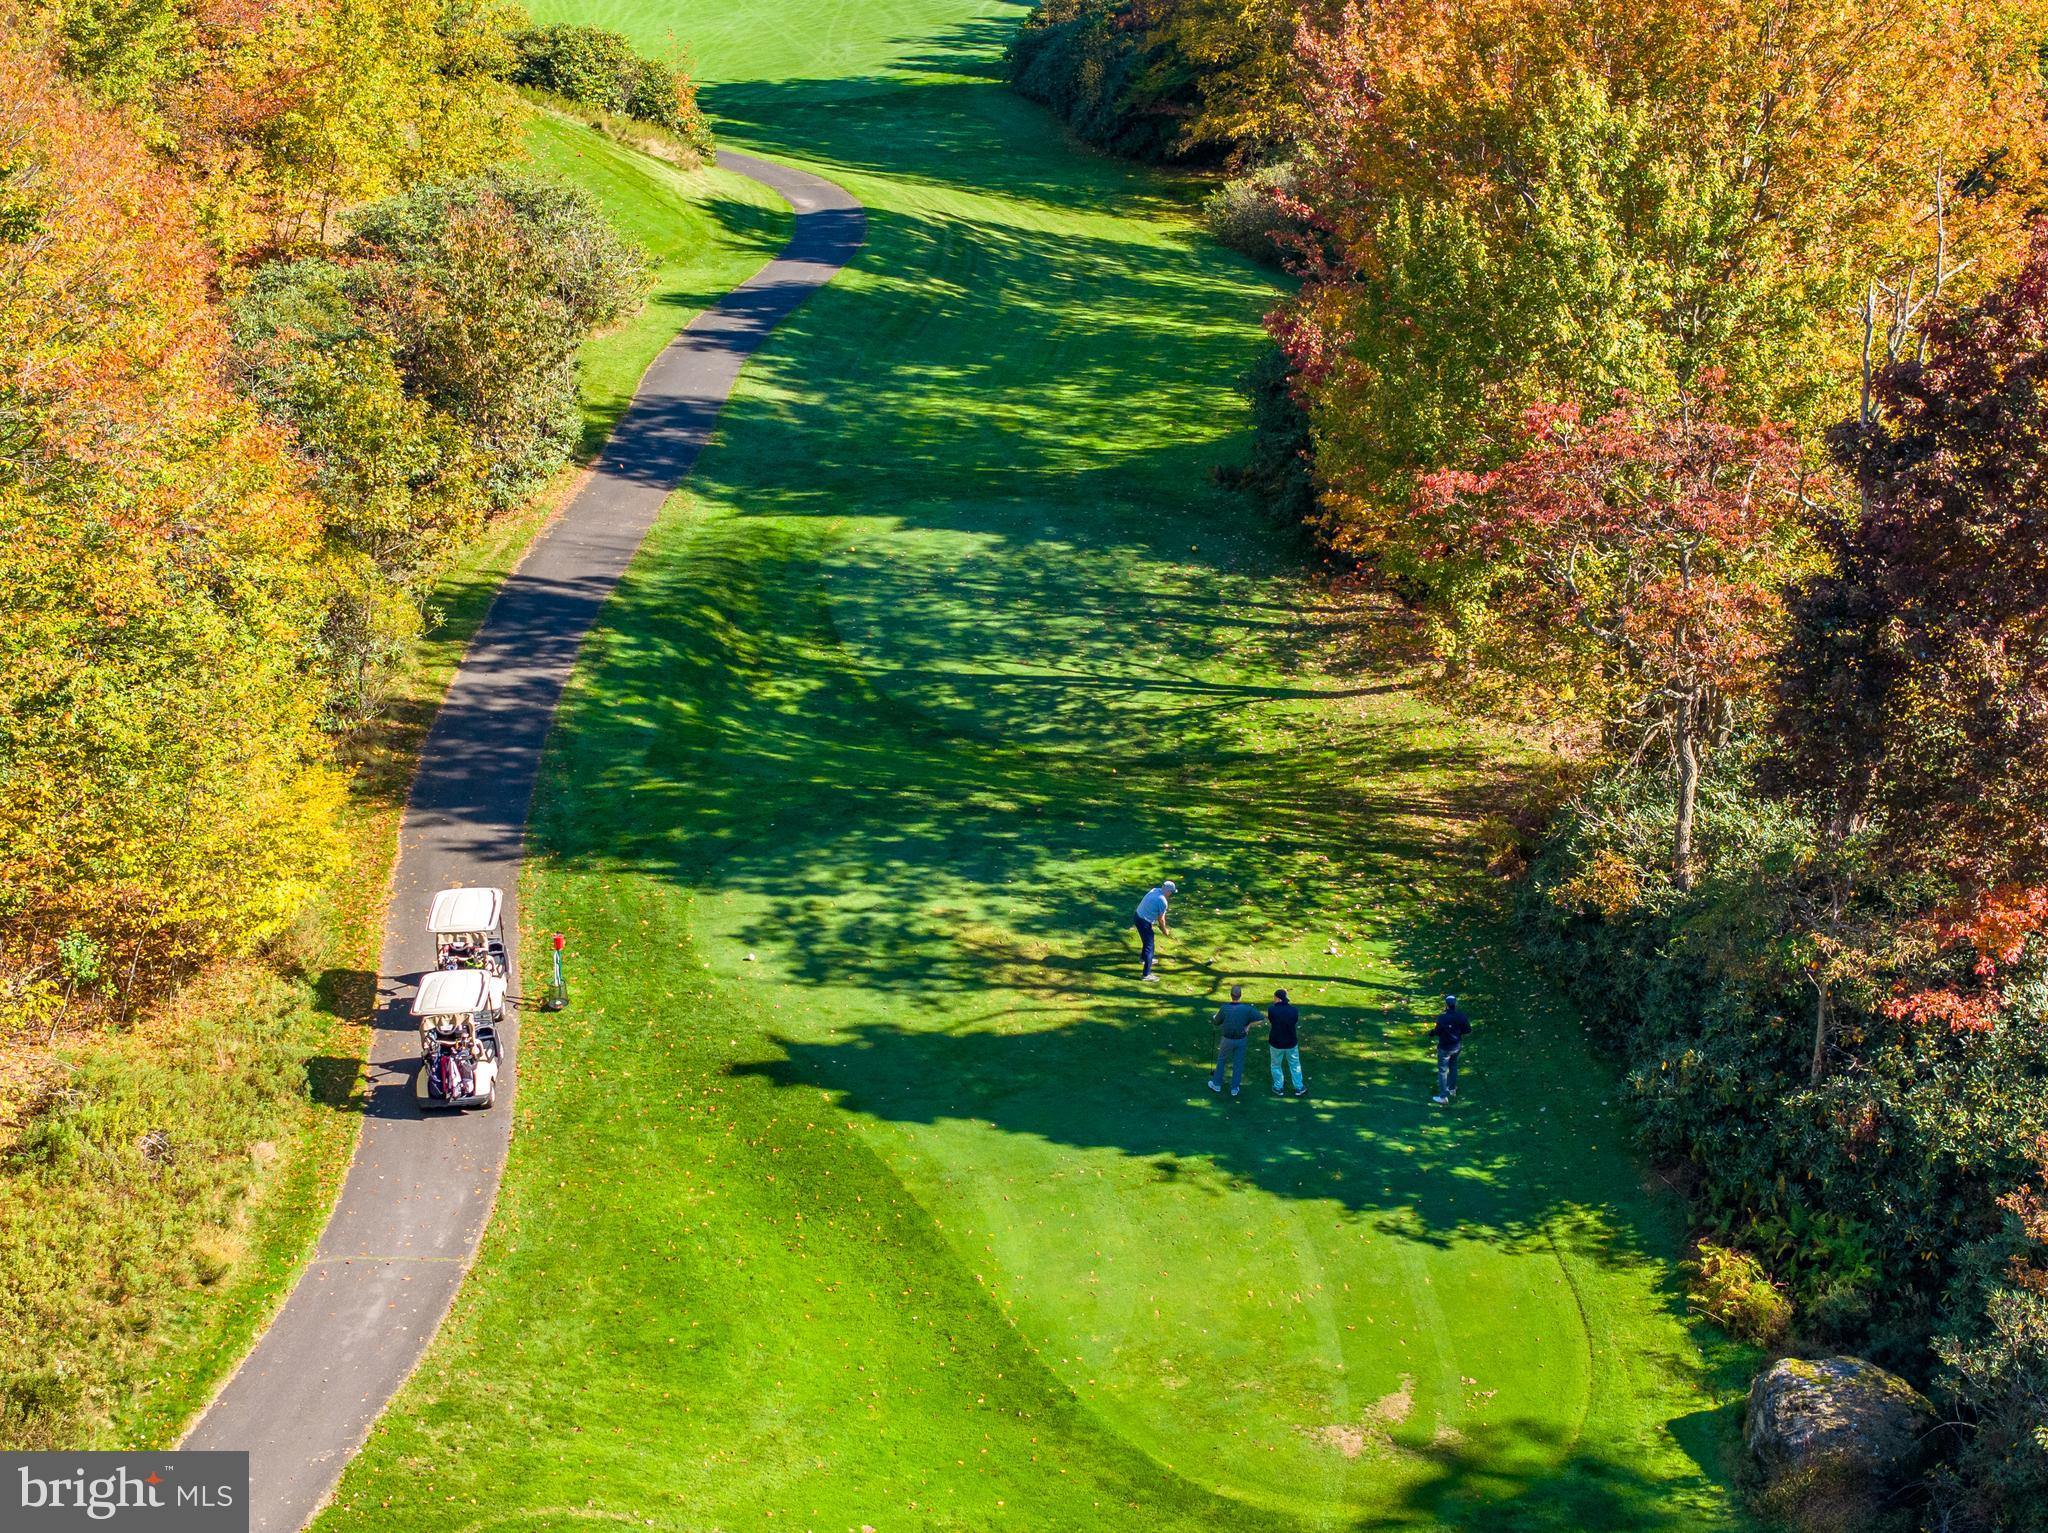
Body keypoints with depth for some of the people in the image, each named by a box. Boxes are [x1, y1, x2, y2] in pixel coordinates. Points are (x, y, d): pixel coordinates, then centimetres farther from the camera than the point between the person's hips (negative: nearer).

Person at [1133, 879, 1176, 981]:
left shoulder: (1155, 890, 1)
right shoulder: (1163, 901, -22)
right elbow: (1161, 919, -10)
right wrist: (1165, 930, 8)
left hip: (1138, 916, 9)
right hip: (1144, 922, -9)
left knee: (1147, 940, 32)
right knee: (1149, 947, -2)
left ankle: (1145, 958, 57)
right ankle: (1146, 974, -3)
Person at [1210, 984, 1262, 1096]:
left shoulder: (1225, 1008, -20)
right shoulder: (1247, 1009, -19)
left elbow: (1217, 1022, -5)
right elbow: (1262, 1019, -18)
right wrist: (1249, 1025, -9)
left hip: (1227, 1040, 0)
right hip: (1241, 1040, 0)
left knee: (1221, 1061, 21)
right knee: (1238, 1064, 15)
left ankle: (1216, 1084, 30)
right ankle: (1234, 1088, 23)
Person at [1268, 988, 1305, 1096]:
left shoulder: (1271, 1010, -18)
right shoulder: (1293, 1010, -11)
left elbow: (1269, 1023, -4)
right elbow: (1296, 1024, 1)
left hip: (1276, 1043, -2)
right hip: (1291, 1042, 2)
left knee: (1276, 1065, 19)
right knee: (1295, 1065, 18)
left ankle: (1278, 1087, 28)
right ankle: (1299, 1088, 26)